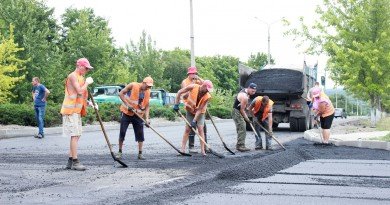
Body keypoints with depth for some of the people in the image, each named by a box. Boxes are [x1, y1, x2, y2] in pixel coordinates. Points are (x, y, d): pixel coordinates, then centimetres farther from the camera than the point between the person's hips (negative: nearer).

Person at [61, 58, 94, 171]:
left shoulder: (80, 77, 20)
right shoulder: (73, 76, -10)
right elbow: (79, 91, -21)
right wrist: (87, 82, -7)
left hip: (76, 110, 10)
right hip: (71, 110, -10)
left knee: (76, 136, 10)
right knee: (75, 135, -12)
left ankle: (70, 161, 13)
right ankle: (75, 162, -11)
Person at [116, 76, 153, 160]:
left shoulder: (148, 92, 0)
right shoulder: (133, 85, -14)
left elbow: (147, 106, 2)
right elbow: (121, 93, -13)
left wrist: (147, 118, -11)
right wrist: (127, 105, -21)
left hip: (138, 115, 4)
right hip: (126, 112, -4)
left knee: (140, 134, 0)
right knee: (122, 132, -3)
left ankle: (140, 153, 8)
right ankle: (120, 152, 9)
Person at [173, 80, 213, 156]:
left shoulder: (207, 96, -26)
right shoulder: (193, 87, -26)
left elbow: (199, 109, -25)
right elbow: (179, 92, -16)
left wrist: (194, 121, -28)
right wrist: (176, 104, -18)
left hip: (200, 113, 0)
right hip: (190, 111, 0)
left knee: (200, 129, -10)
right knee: (187, 129, -3)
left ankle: (203, 150, -9)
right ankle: (182, 149, -1)